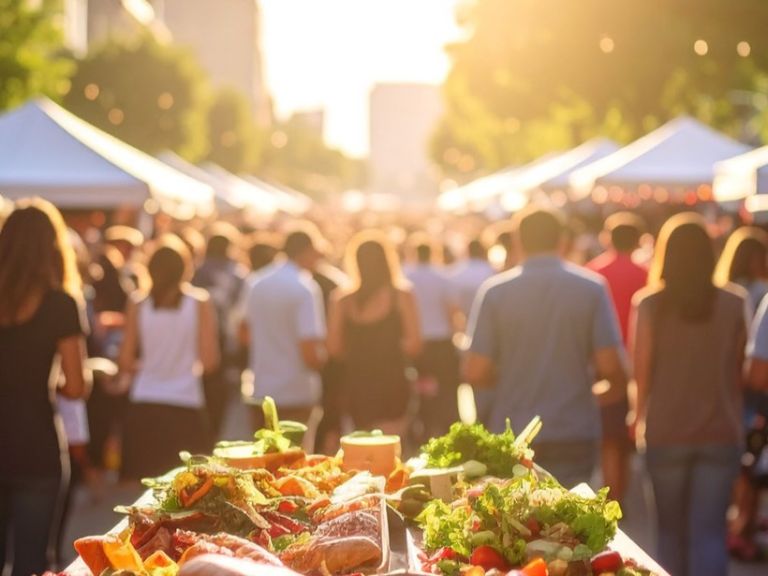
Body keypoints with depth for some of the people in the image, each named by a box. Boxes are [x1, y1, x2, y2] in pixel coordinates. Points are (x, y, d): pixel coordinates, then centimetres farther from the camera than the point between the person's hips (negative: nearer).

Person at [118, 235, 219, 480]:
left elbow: (125, 363, 0)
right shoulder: (200, 303, -3)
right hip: (186, 406, -1)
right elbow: (209, 361, -7)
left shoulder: (138, 303, 0)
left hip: (144, 408, 2)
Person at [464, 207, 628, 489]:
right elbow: (610, 367, -8)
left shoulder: (494, 291, -4)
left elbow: (475, 373, -6)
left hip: (512, 437, 0)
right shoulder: (592, 288, -3)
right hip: (574, 436, 0)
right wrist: (616, 389, 15)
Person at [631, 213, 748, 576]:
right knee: (709, 533, 2)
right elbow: (740, 367, 3)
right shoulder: (734, 304, -3)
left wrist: (640, 416, 12)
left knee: (671, 532, 16)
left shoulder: (650, 304, -6)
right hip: (720, 433, 0)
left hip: (666, 433, 0)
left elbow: (642, 369, -4)